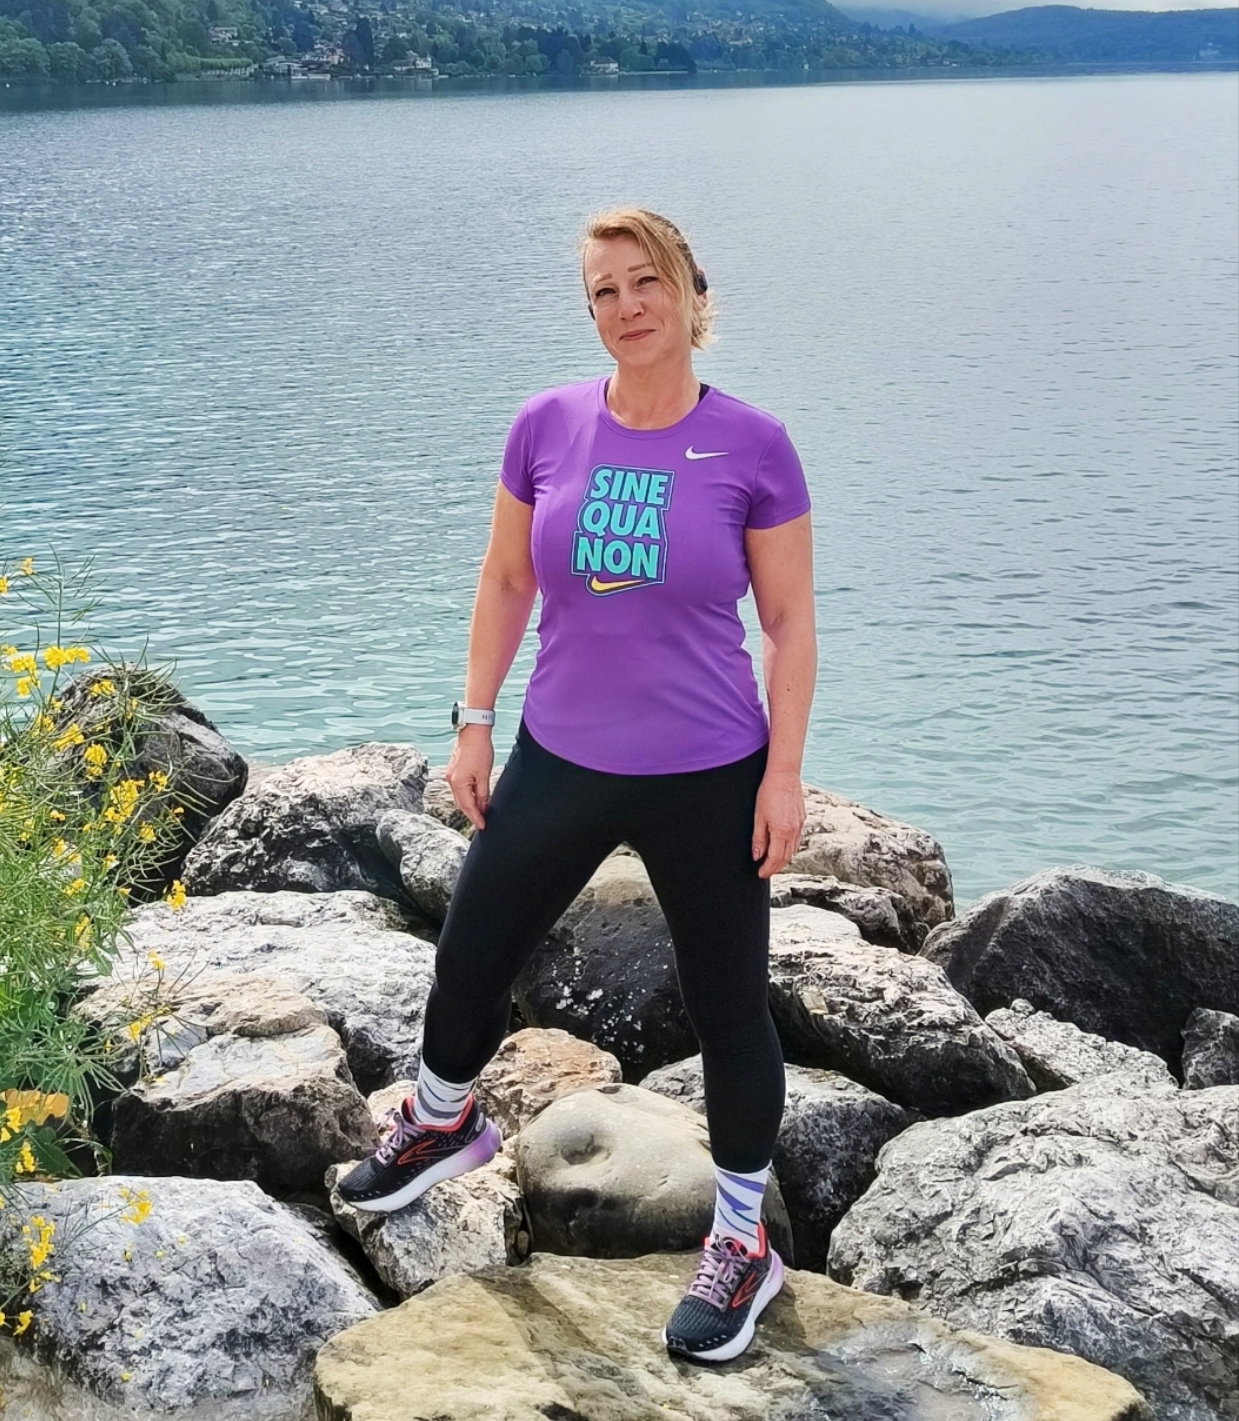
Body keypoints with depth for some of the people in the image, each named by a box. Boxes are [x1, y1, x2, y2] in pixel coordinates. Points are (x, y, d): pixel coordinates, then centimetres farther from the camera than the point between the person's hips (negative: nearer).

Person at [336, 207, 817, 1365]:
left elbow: (789, 622, -5)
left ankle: (742, 1242, 29)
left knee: (726, 1009, 9)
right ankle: (445, 1121, 49)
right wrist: (472, 721, 6)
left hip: (708, 779, -3)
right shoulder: (546, 426, -4)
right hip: (559, 762, 3)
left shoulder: (752, 446, -11)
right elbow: (504, 583, 7)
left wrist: (785, 772, -8)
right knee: (467, 961, 17)